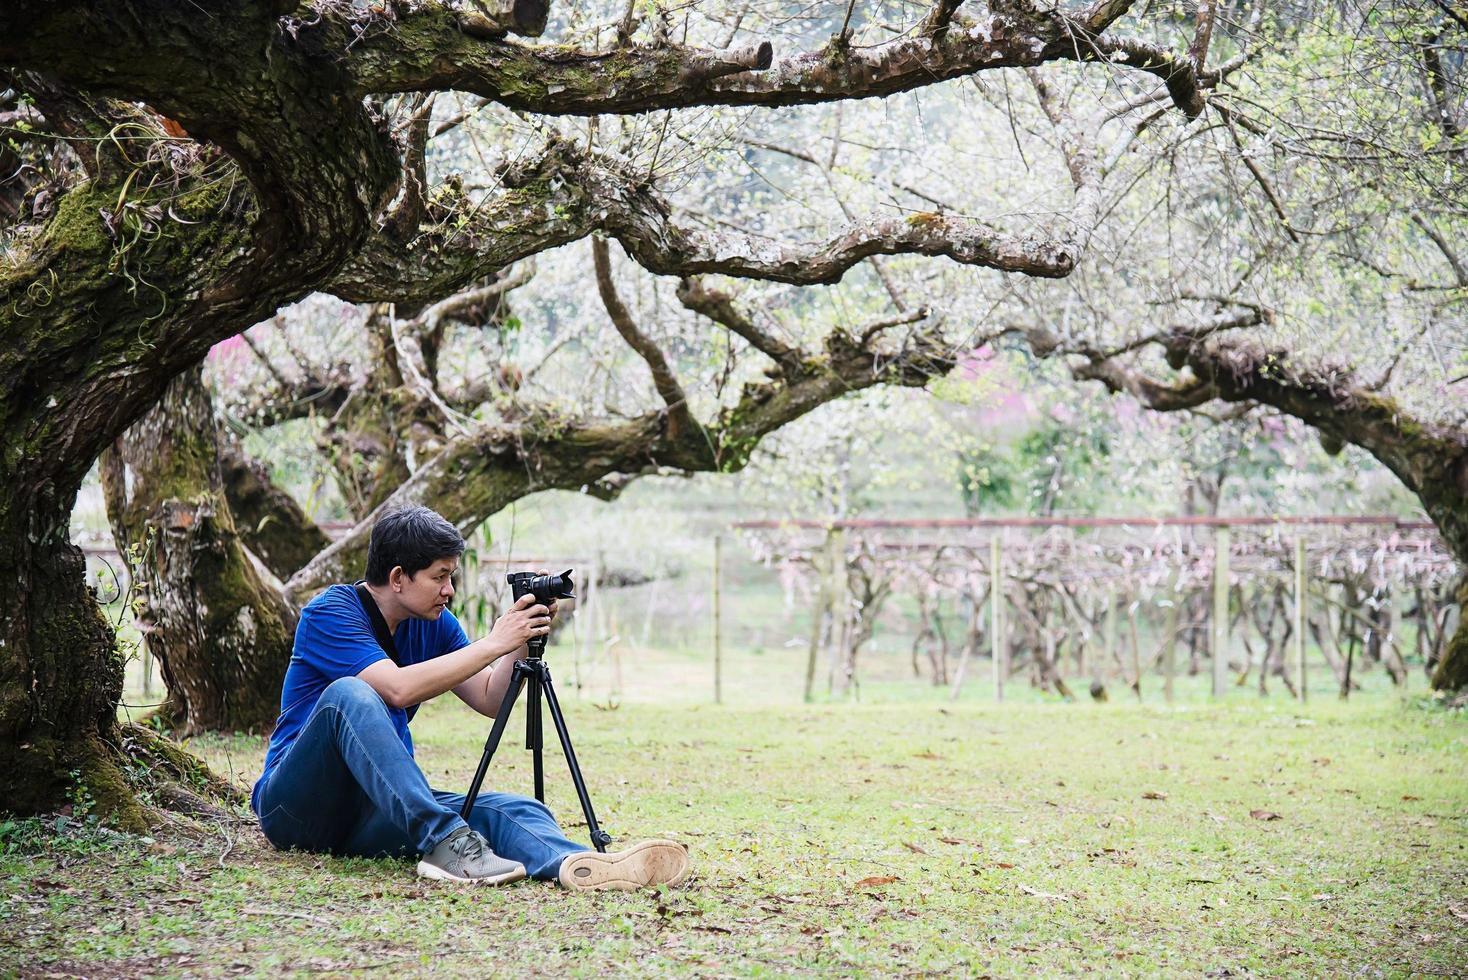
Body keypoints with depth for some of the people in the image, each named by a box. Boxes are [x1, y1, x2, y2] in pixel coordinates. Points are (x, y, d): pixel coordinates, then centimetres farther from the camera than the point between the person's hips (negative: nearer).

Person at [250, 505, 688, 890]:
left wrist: (522, 642, -7)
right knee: (349, 694, -35)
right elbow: (399, 688, -27)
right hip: (296, 805, -6)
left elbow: (489, 700, 8)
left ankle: (575, 864, -55)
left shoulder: (435, 622, 9)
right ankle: (444, 841, -45)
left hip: (384, 808, 6)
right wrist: (494, 643, -22)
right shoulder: (331, 613, -13)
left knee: (509, 810, -20)